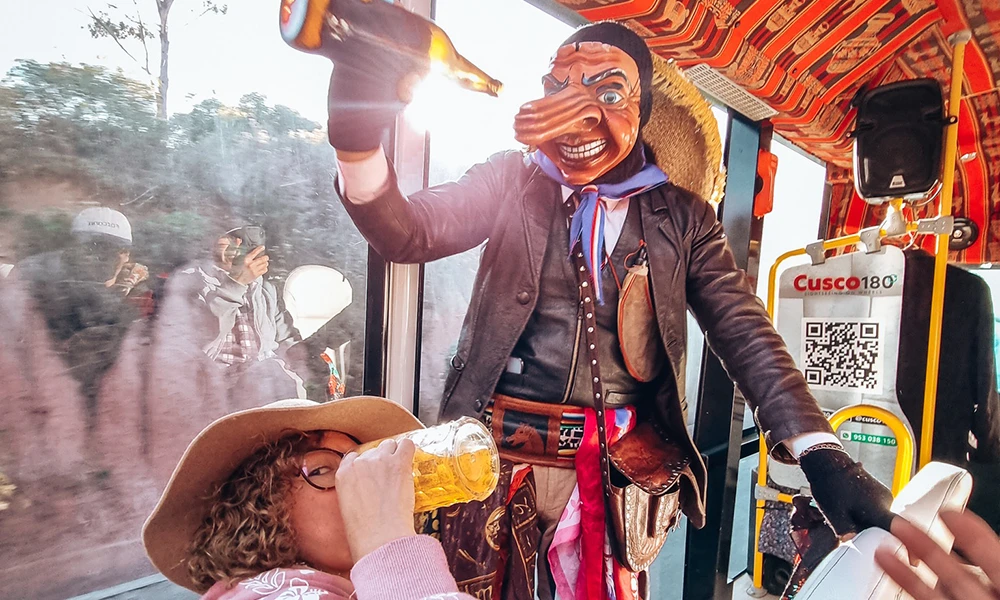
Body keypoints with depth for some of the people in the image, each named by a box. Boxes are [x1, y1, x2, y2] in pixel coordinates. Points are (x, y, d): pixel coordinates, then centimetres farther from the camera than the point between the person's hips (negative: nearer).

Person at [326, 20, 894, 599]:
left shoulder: (683, 216, 1)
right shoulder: (513, 181, 0)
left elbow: (745, 334, -2)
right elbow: (409, 233, -10)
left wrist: (822, 454, -13)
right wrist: (358, 139, -29)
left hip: (620, 466, 1)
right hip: (502, 453, 0)